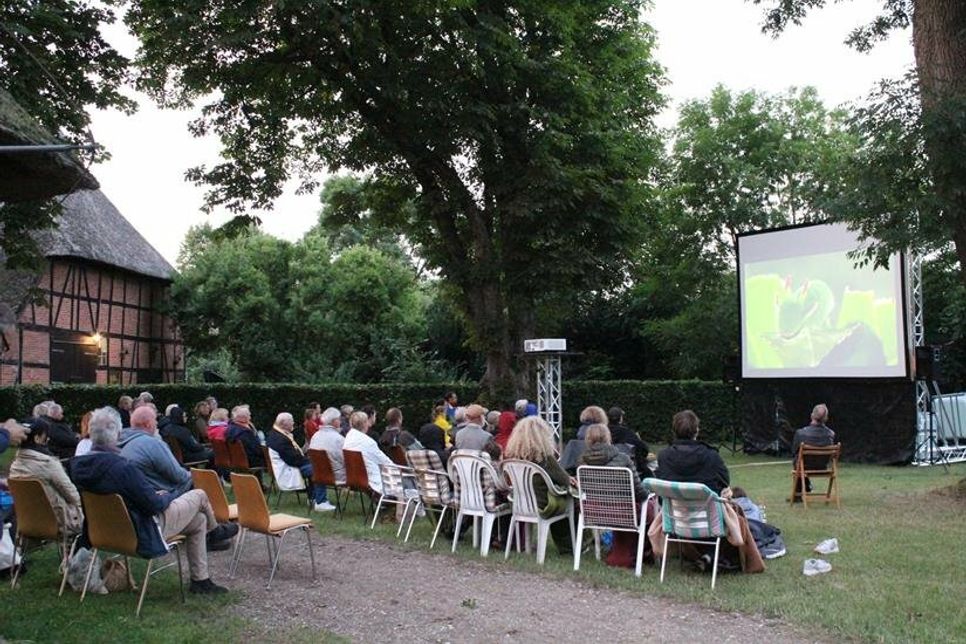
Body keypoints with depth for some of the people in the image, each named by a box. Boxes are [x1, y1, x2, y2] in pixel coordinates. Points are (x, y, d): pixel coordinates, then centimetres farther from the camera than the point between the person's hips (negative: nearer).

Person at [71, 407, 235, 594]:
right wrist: (166, 496, -1)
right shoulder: (123, 468, -34)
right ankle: (215, 531, 38)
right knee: (199, 496, 7)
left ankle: (200, 580, 28)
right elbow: (154, 505, -24)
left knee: (199, 520, 20)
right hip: (142, 533, -8)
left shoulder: (77, 465, -8)